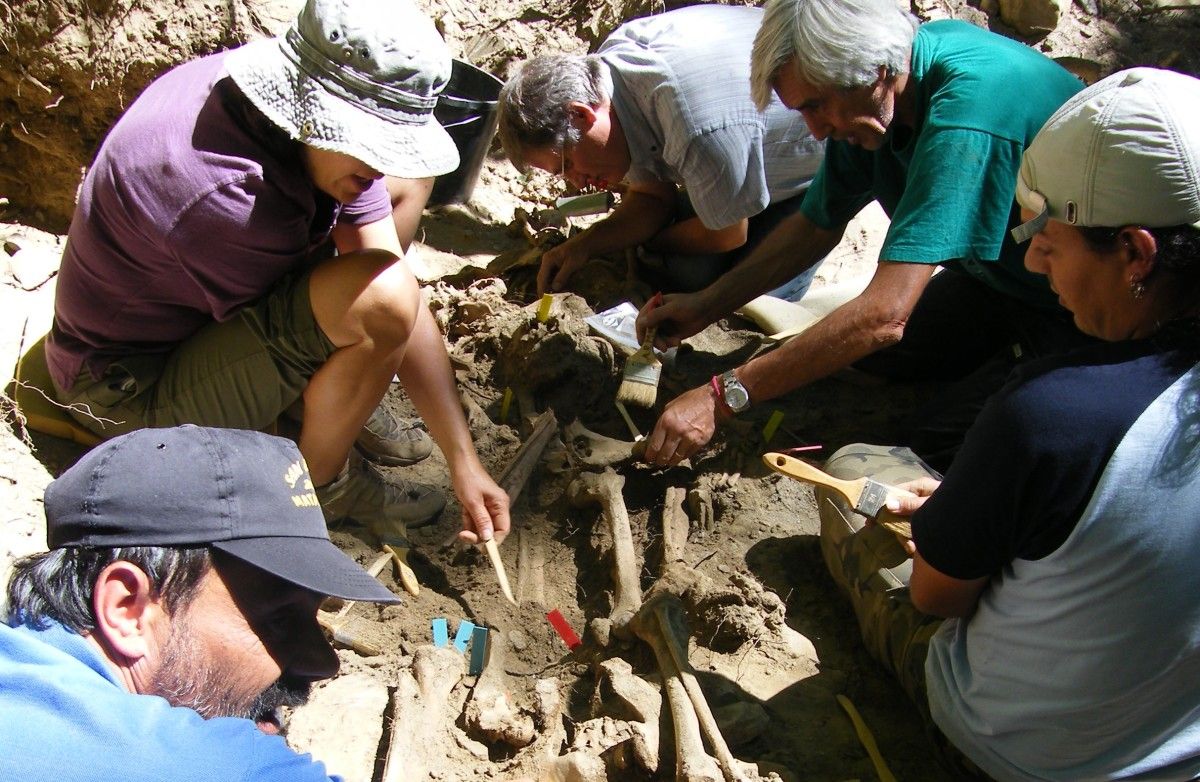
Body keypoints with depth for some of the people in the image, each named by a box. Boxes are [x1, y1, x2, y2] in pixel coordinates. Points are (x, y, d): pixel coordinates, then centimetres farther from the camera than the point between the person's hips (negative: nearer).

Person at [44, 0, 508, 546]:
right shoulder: (223, 194, -37)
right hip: (134, 392, -8)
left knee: (409, 183, 0)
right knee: (378, 299, -34)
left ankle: (339, 392, 6)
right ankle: (320, 482, -7)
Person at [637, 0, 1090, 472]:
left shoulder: (968, 108, -36)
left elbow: (885, 313, -41)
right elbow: (818, 225, 5)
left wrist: (721, 397, -38)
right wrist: (705, 307, -5)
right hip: (998, 278, 8)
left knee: (939, 441, -18)